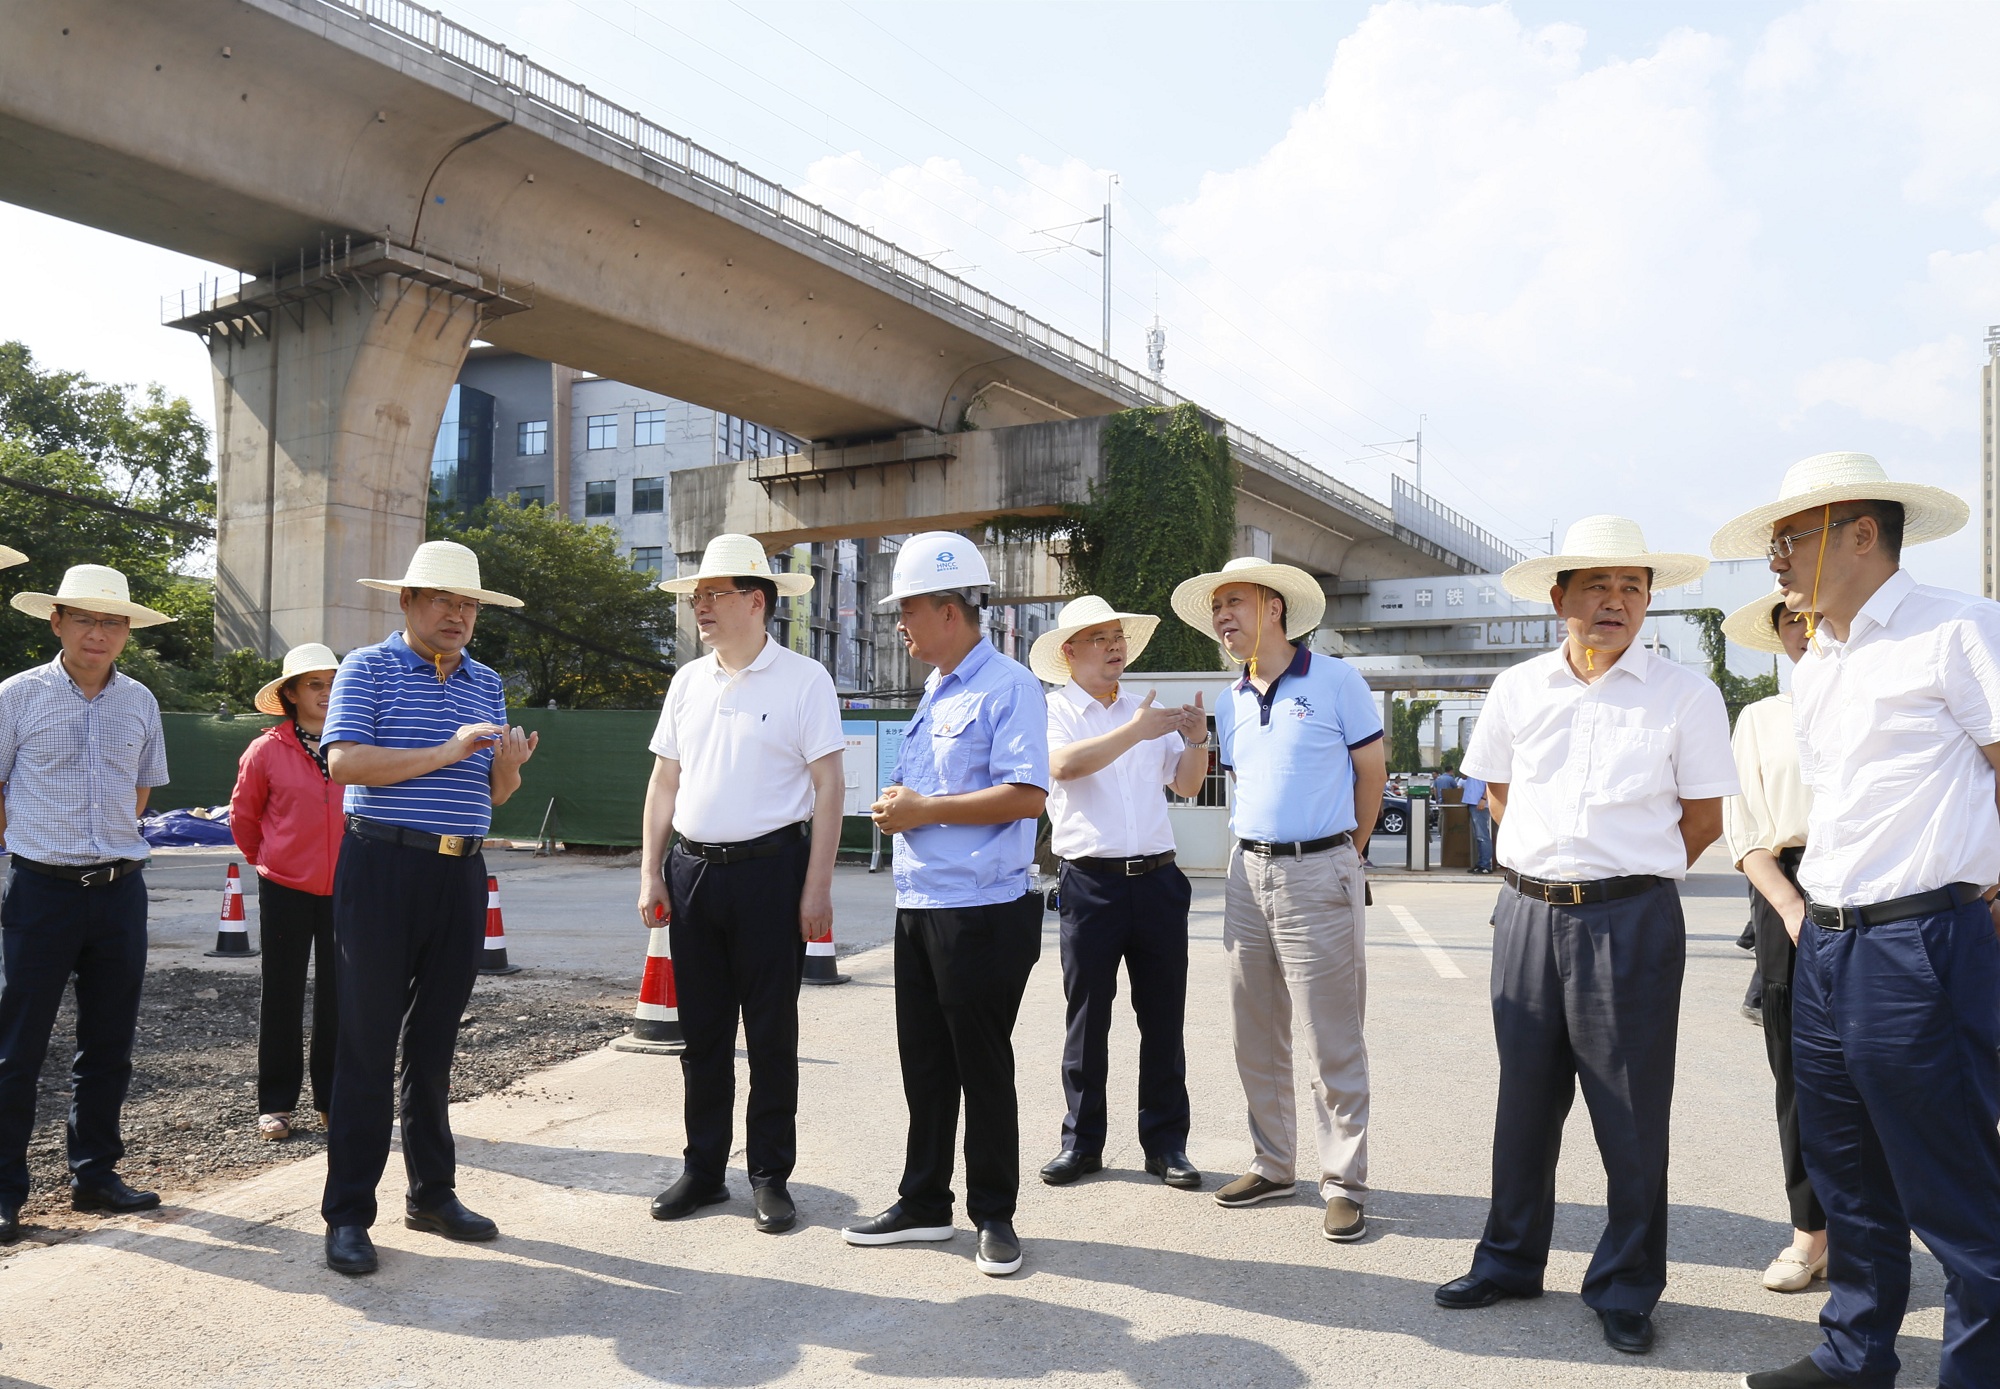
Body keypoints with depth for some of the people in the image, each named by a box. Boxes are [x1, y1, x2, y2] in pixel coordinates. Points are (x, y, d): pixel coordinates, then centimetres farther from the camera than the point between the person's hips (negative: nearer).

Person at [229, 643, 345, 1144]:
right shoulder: (267, 750, -6)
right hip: (285, 891, -1)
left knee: (338, 998, 8)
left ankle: (332, 1101, 20)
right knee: (282, 999, 8)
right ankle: (275, 1103, 19)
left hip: (346, 891, 1)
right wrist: (265, 859, 15)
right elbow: (243, 815, 8)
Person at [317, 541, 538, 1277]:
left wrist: (508, 764, -8)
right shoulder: (368, 668, -1)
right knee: (367, 1042, -2)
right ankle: (348, 1213, 6)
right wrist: (446, 752, -20)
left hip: (461, 872, 5)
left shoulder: (486, 683, 15)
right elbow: (345, 761, -15)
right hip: (383, 866, -5)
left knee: (434, 1040, 13)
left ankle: (431, 1193, 23)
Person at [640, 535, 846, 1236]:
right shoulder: (687, 681, 11)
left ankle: (771, 1177, 16)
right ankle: (702, 1170, 24)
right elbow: (664, 781, 14)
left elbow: (828, 788, -7)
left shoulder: (803, 679, -5)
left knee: (771, 1032, 4)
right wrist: (651, 873, 8)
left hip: (769, 868, -5)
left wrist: (817, 887, -12)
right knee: (701, 1031, 12)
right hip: (692, 867, 5)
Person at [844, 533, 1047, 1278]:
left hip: (981, 912, -8)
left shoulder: (1007, 687, -11)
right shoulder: (934, 692, 17)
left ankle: (994, 1216, 18)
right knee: (924, 1065, 15)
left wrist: (923, 810, -18)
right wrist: (897, 805, 6)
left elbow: (1026, 795, -21)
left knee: (983, 1068, 3)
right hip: (919, 906, 9)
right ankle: (924, 1203, 28)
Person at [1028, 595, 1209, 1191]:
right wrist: (1136, 731, -21)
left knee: (1163, 1017, 7)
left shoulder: (1146, 711, 17)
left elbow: (1186, 785, 17)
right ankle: (1081, 1141, 14)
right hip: (1090, 882, -4)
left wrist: (1196, 741, -2)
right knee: (1087, 1018, 4)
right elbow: (1063, 764, -19)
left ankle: (1166, 1142, 15)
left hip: (1158, 879, 4)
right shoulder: (1055, 711, 2)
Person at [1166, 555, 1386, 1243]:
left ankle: (1344, 1185, 9)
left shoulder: (1335, 681, -5)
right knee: (1256, 1037, 12)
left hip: (1318, 875, -6)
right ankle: (1272, 1167, 25)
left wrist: (1343, 852, 9)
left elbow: (1370, 771, 1)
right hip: (1248, 873, 6)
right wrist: (1256, 847, 13)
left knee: (1333, 1045, -1)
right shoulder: (1230, 702, 12)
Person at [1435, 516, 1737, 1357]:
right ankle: (1510, 1262, 28)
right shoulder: (1517, 690, 5)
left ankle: (1625, 1291, 20)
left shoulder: (1685, 696, -3)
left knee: (1630, 1115, 4)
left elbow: (1703, 818, 3)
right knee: (1525, 1099, 13)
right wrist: (1550, 866, 13)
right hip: (1528, 914, 3)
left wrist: (1634, 875, 8)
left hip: (1632, 922, -3)